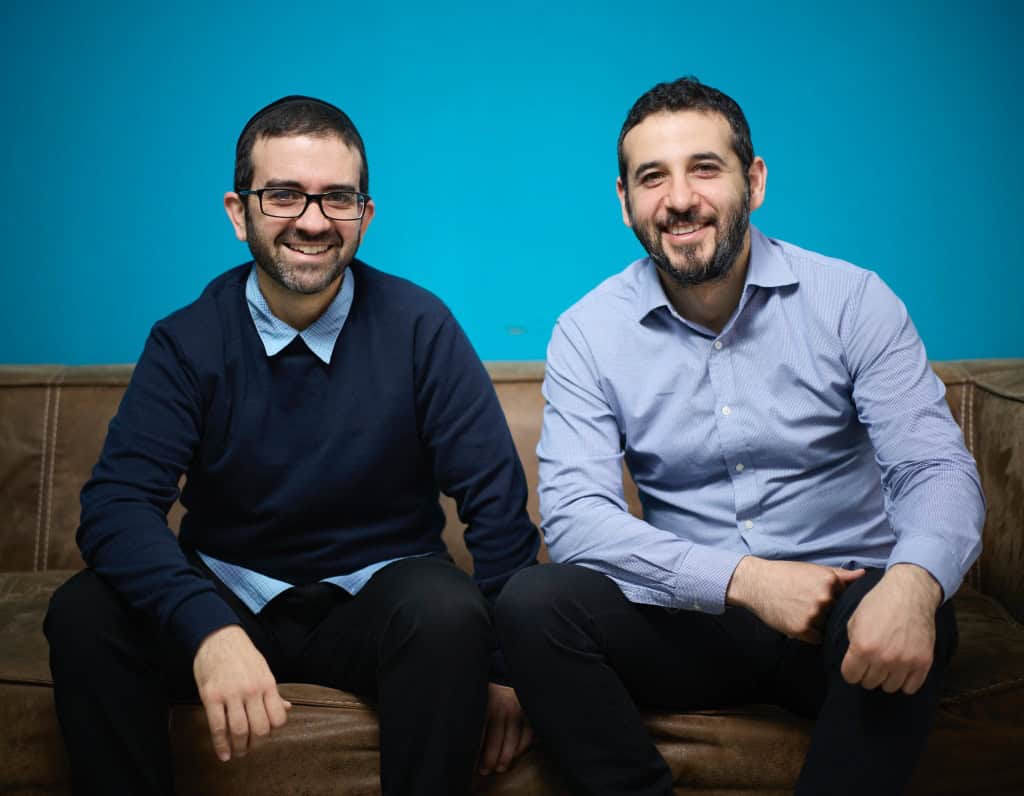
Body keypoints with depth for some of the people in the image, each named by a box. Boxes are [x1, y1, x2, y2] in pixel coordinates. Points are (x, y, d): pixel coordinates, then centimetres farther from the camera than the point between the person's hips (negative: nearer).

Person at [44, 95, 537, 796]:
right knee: (84, 615, -24)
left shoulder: (417, 326, -9)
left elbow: (496, 499, -9)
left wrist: (510, 665, -16)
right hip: (228, 597, 1)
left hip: (375, 594, -1)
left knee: (446, 608, -33)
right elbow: (117, 502, -18)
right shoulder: (188, 341, -6)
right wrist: (210, 628, -37)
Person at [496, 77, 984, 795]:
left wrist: (912, 581, -36)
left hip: (840, 610, -1)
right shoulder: (588, 333, -2)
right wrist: (742, 579, -27)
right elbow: (573, 514, -13)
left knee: (916, 626, -34)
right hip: (691, 619, 1)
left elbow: (937, 467, -11)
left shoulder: (852, 301, -4)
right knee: (534, 603, -24)